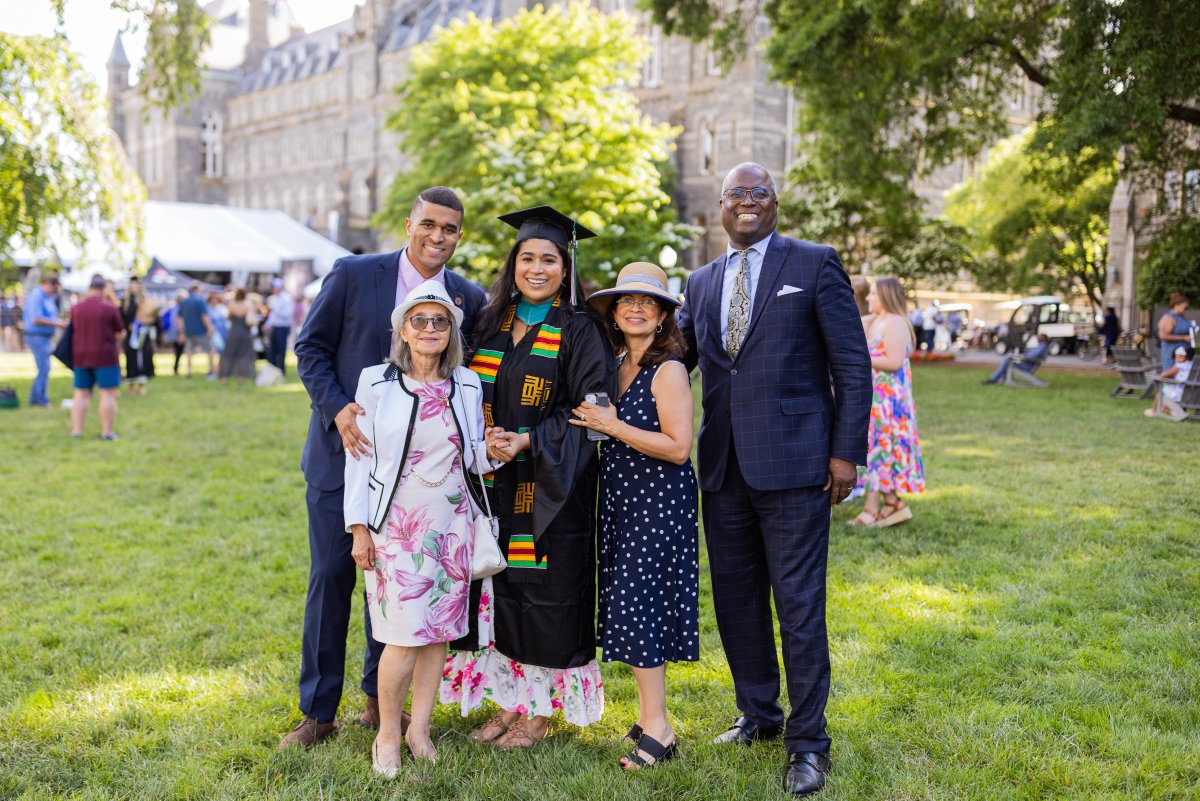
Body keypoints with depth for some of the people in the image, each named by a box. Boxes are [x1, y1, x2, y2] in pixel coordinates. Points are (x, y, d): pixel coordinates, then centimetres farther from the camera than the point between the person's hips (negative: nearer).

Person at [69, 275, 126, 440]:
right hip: (105, 356, -4)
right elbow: (120, 333, -3)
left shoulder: (75, 308, 2)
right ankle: (107, 431, -1)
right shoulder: (110, 308, -10)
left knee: (81, 393, 11)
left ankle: (76, 430, 9)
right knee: (108, 394, 0)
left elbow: (73, 329, 13)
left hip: (81, 357, 5)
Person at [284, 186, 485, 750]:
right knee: (331, 577, 2)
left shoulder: (470, 300, 0)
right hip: (343, 453, -2)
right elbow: (310, 348, -2)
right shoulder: (352, 275, -6)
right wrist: (337, 410, -16)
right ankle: (318, 712, 16)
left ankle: (380, 699, 29)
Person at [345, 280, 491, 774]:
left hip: (451, 524, 3)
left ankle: (419, 729, 23)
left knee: (439, 631, 7)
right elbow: (359, 457, -2)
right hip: (396, 525, -3)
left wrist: (491, 450, -12)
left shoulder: (467, 385, 5)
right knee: (406, 634, -7)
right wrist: (359, 527, -5)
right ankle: (387, 734, 13)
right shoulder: (376, 382, -3)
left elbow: (473, 459, 11)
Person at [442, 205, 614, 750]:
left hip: (549, 488, -5)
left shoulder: (579, 331, -5)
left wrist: (528, 441, -18)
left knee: (543, 588, 1)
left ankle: (540, 710, 16)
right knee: (497, 590, 9)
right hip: (492, 482, 5)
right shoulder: (490, 322, 9)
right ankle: (508, 701, 24)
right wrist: (483, 439, -5)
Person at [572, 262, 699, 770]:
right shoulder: (614, 366, 11)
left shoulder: (668, 370, -12)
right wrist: (597, 422, 1)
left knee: (637, 602, -8)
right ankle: (646, 713, 22)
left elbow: (678, 447, -19)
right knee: (628, 601, 11)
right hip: (619, 498, 8)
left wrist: (612, 426, -17)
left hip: (658, 501, -8)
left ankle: (657, 728, 1)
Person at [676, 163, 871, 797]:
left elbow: (852, 363, -2)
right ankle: (758, 714, 31)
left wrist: (846, 450, -9)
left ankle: (807, 742, 11)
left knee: (799, 606, -2)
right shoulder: (702, 282, 14)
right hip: (723, 467, 5)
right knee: (736, 600, 13)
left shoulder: (815, 264, 0)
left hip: (792, 463, -5)